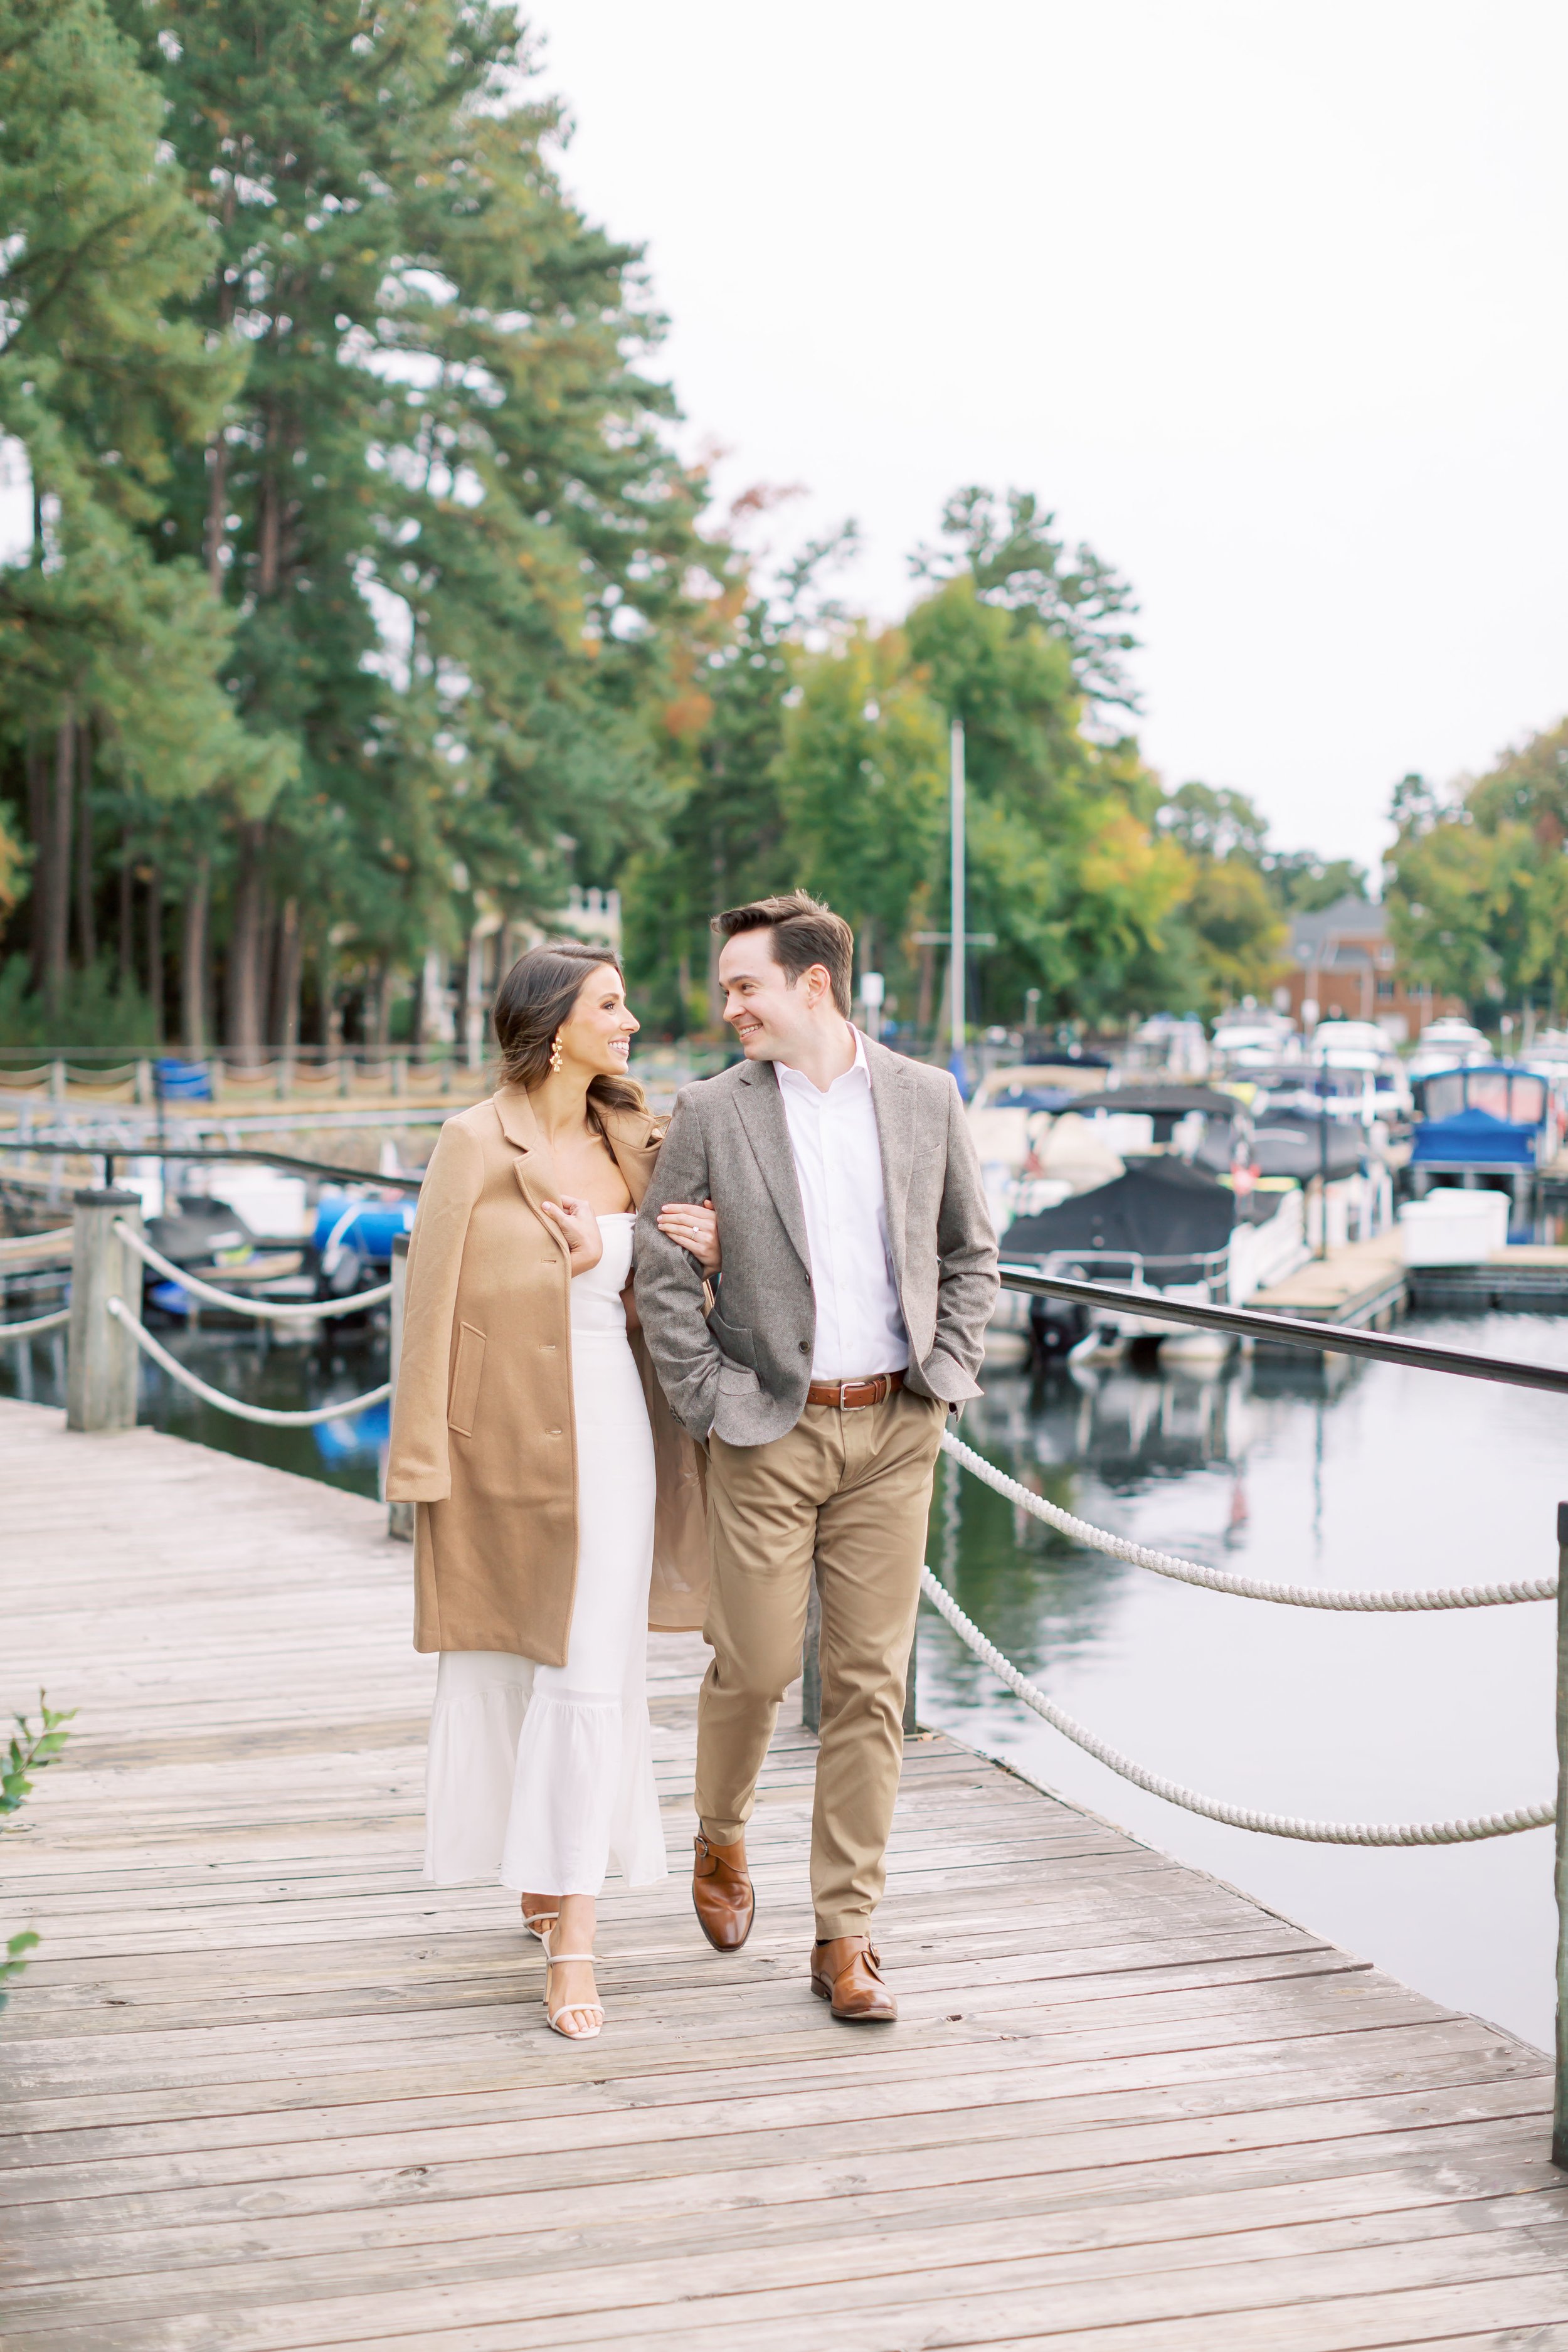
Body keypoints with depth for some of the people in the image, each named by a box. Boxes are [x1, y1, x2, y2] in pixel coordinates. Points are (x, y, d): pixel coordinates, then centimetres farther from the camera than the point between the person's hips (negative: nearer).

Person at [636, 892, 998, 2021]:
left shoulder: (925, 1098, 4)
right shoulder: (712, 1113, -1)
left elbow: (972, 1253, 12)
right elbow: (663, 1276, 1)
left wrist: (945, 1372, 1)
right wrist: (710, 1402, -5)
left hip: (894, 1430, 2)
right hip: (770, 1431, -1)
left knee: (870, 1681, 2)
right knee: (755, 1665, 1)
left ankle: (845, 1933, 10)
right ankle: (722, 1836, 33)